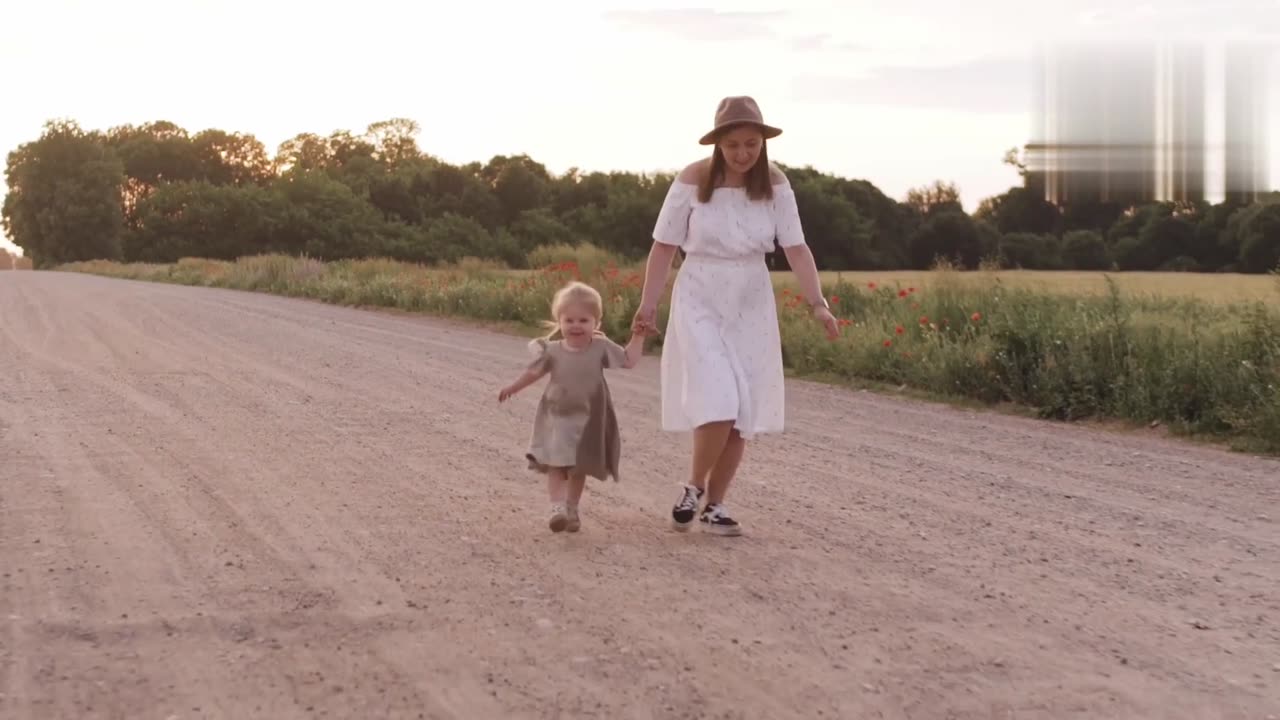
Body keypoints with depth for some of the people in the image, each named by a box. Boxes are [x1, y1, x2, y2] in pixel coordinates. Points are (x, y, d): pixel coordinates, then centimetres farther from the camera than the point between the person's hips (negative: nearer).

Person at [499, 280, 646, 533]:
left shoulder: (601, 348, -4)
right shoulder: (552, 351, -2)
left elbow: (629, 360, 1)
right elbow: (534, 372, 13)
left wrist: (638, 336, -6)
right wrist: (513, 387, 15)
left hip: (588, 420, 0)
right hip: (557, 418, 0)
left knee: (580, 468, 9)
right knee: (555, 465, -12)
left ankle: (571, 509, 21)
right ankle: (557, 507, -18)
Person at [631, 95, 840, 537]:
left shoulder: (774, 184, -6)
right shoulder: (693, 180, -12)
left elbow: (796, 247, -7)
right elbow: (664, 246, -6)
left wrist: (817, 303, -18)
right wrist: (648, 305, -9)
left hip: (751, 307, 3)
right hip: (700, 303, -3)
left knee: (743, 413, 4)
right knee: (718, 404, -16)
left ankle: (714, 504, 18)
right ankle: (693, 487, 9)